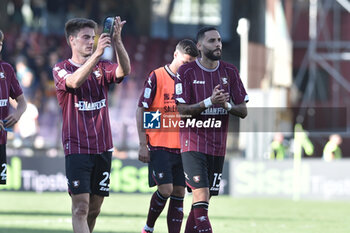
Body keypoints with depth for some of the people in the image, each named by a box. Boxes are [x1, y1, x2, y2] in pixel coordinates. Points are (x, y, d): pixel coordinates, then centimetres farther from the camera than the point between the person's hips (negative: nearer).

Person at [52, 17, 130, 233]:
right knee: (81, 206, -14)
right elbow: (75, 81, -23)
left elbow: (124, 71, -9)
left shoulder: (101, 68, 11)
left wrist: (117, 42, -25)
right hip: (77, 148, -5)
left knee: (94, 208, 8)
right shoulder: (61, 69, -1)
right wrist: (97, 53, -34)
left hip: (103, 148, 5)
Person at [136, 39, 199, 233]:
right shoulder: (156, 77, -4)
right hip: (159, 146, -5)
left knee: (179, 193, 1)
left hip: (182, 147, 5)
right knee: (165, 190, -12)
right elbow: (141, 111, -3)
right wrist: (143, 145, -8)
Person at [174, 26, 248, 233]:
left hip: (218, 146, 5)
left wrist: (227, 105, -14)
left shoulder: (230, 72, 8)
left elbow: (243, 111, 7)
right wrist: (209, 102, -21)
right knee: (201, 195, -18)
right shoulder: (187, 72, -3)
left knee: (203, 201, 7)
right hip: (193, 144, -5)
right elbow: (181, 110, -9)